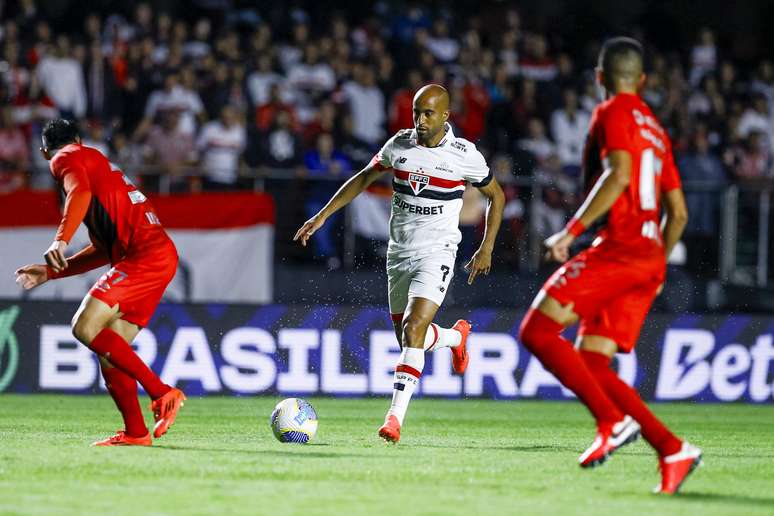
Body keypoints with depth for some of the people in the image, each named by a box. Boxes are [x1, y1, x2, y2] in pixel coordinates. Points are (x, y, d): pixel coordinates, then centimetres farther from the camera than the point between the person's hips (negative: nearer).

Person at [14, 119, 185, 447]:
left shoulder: (66, 159, 6)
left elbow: (81, 193, -20)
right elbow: (104, 251, 32)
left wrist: (61, 239, -31)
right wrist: (48, 273, 32)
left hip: (145, 256, -9)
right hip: (162, 256, 9)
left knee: (85, 327, -17)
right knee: (109, 350, 9)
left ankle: (162, 394, -18)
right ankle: (135, 432, 6)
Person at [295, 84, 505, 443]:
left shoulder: (465, 155, -8)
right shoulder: (399, 145, 1)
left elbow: (495, 195, 6)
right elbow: (364, 178, 16)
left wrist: (486, 249, 2)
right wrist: (323, 215, 11)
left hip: (437, 253, -5)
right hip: (398, 252, 5)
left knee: (413, 329, -22)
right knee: (408, 340, 10)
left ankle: (395, 417, -22)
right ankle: (456, 336, 44)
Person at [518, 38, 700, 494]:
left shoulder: (614, 113, 0)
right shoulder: (656, 131, 24)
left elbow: (619, 174, -17)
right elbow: (679, 212, 25)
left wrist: (572, 231, -21)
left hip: (619, 247, -8)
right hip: (651, 258, 8)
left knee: (537, 331, -11)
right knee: (591, 367, 5)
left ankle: (614, 421, -19)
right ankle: (673, 451, -6)